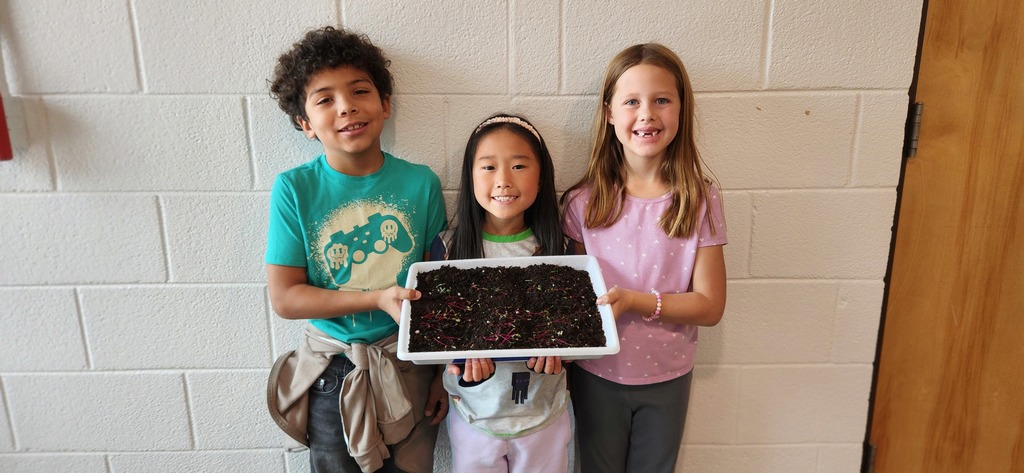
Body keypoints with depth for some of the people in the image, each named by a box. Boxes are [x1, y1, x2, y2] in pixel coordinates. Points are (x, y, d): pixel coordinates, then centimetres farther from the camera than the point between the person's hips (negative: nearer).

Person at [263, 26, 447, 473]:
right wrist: (378, 299, -23)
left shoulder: (421, 183, -10)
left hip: (408, 366, 1)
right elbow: (284, 297, -13)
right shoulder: (293, 189, -13)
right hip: (333, 371, -1)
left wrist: (443, 370, 1)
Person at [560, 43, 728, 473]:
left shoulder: (700, 201, -12)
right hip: (596, 374, 0)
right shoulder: (583, 202, -11)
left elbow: (709, 305, -12)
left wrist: (634, 301, -25)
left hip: (666, 378, 0)